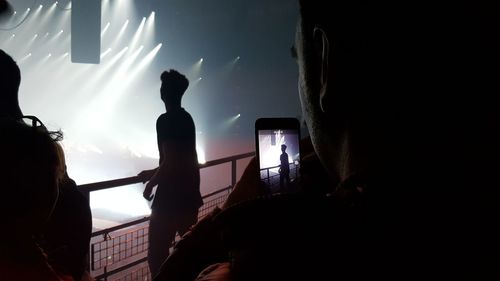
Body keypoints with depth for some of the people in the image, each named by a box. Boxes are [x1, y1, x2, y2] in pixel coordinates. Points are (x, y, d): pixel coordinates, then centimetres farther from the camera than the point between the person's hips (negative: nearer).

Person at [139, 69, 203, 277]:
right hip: (190, 193, 9)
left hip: (171, 196, -9)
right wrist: (154, 173, 27)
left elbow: (170, 162, -21)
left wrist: (150, 184, -5)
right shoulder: (187, 118, 10)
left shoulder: (166, 120, -15)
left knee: (156, 252, 0)